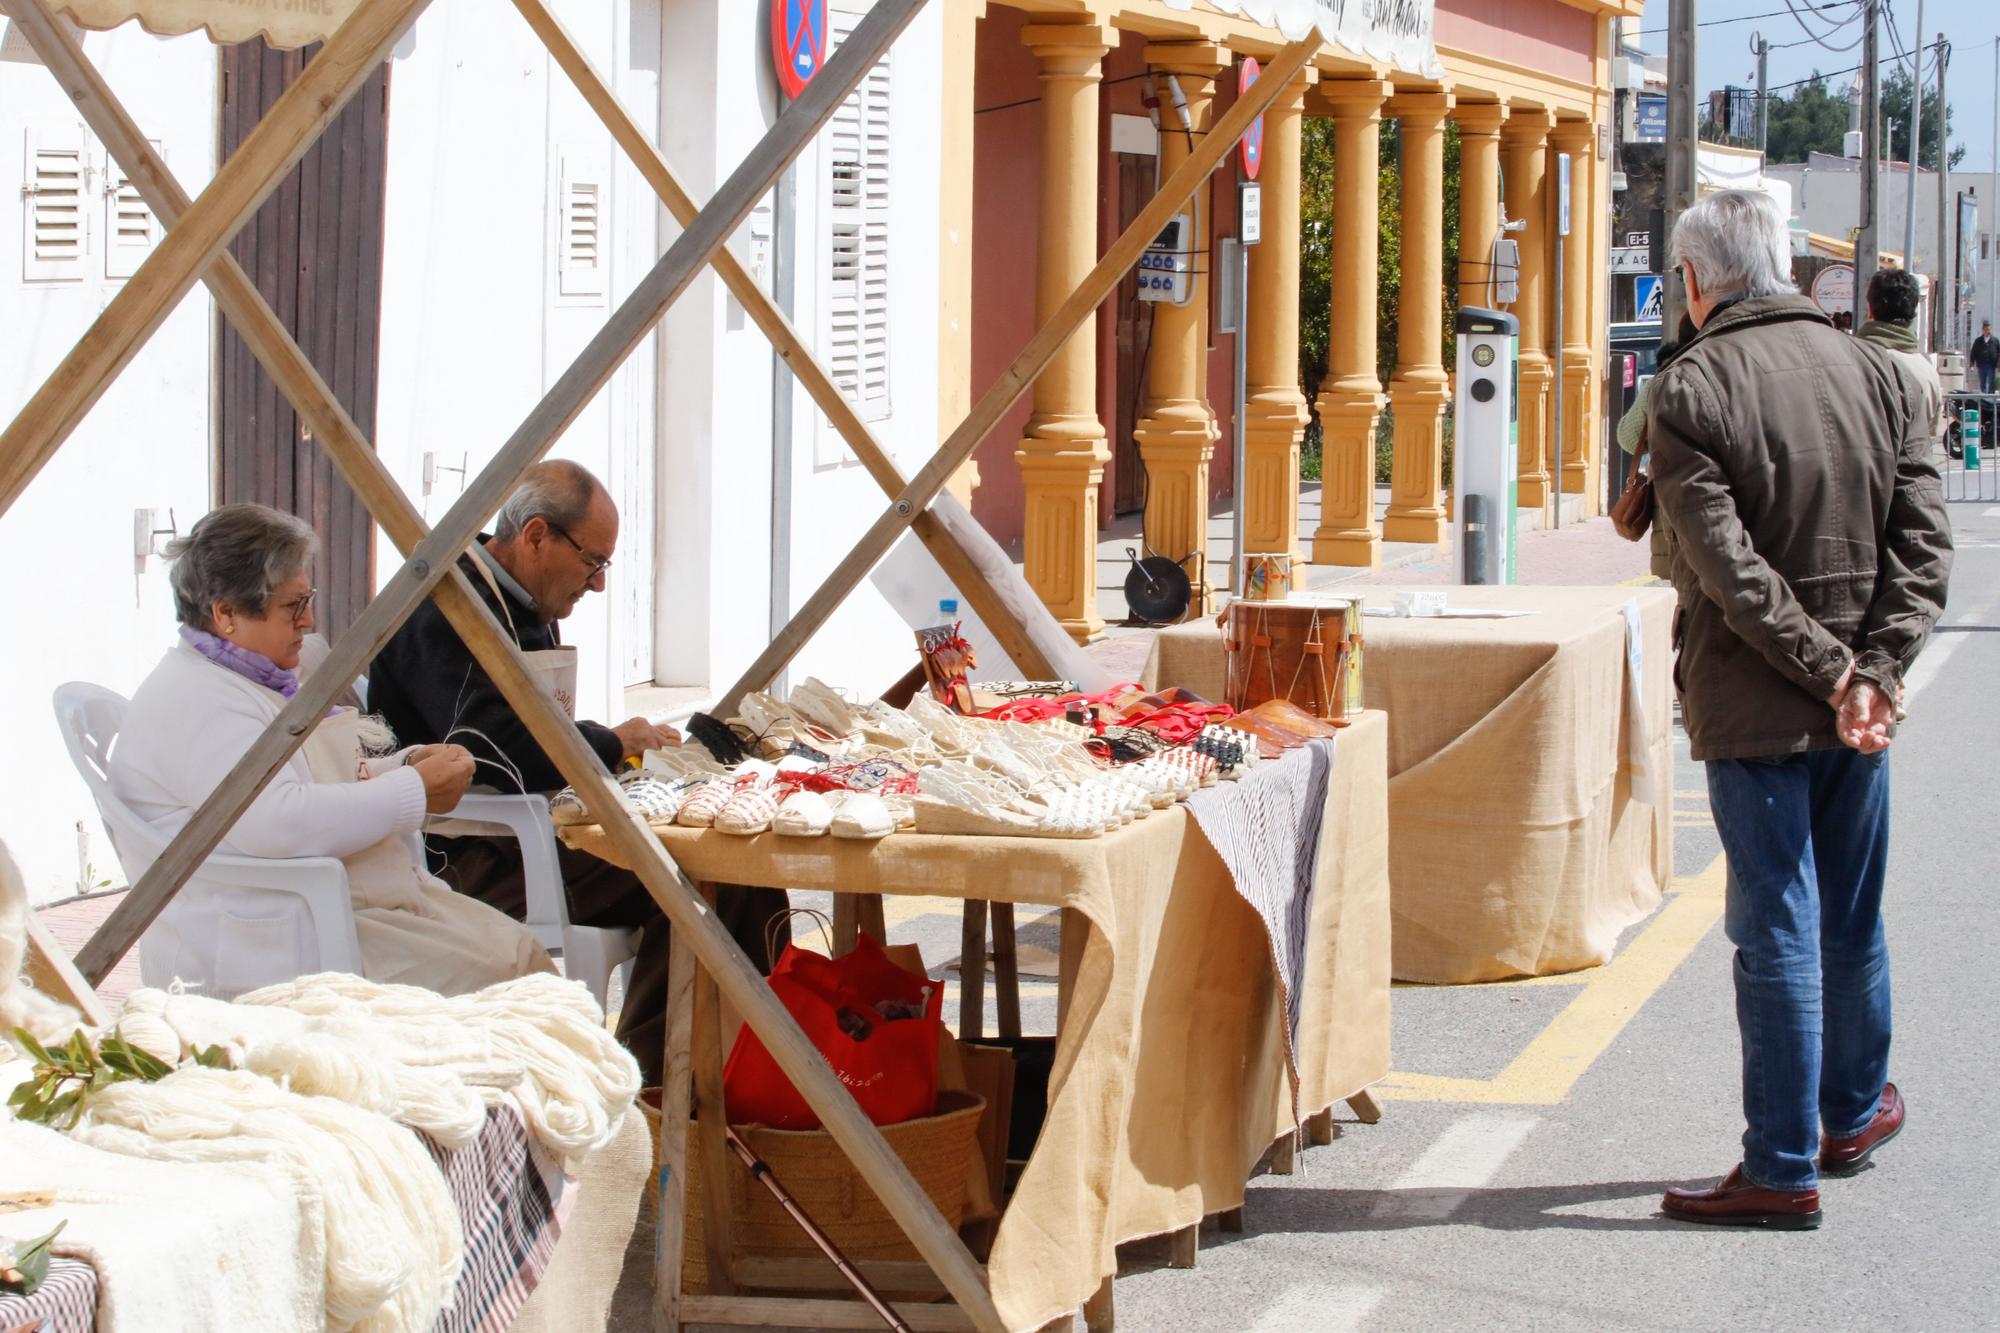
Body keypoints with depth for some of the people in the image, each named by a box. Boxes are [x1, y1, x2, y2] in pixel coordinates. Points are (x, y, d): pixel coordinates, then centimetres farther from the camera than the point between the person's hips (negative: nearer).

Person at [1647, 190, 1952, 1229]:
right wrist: (1874, 670, -8)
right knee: (1851, 918, 19)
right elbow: (1925, 542, -2)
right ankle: (1856, 1110, 35)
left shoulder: (1689, 390, -11)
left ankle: (1784, 1169, 4)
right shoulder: (1878, 375, 4)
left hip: (1752, 705, -5)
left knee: (1776, 929, 0)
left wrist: (1830, 671, -13)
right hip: (1858, 710, 5)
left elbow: (1728, 565, -18)